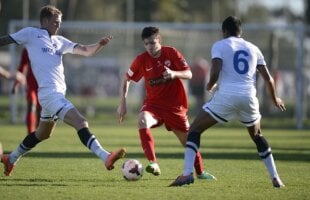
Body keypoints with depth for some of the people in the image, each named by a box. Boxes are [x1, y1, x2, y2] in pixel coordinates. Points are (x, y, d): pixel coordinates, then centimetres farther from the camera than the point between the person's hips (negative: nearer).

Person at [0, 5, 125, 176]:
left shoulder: (60, 41, 18)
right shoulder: (30, 34, 2)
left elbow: (86, 51, 11)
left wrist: (100, 44, -6)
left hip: (58, 94, 9)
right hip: (49, 93, -9)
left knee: (43, 134, 23)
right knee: (81, 123, -22)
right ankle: (106, 158, -34)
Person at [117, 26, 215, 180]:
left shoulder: (171, 53, -10)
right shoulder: (141, 60, -9)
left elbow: (189, 74, -11)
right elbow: (127, 80, 3)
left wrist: (174, 74, -31)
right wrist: (123, 103, -6)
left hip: (174, 105, 0)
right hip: (153, 103, 0)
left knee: (187, 139, 8)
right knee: (143, 121, -33)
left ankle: (200, 172, 32)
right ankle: (153, 164, -36)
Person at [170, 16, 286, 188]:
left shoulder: (219, 46, 6)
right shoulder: (253, 49, 18)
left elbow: (215, 72, -9)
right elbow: (268, 78, 18)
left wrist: (210, 86, 12)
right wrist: (275, 99, 34)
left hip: (225, 96, -4)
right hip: (249, 97, 4)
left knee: (194, 130, 7)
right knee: (257, 136, 27)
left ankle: (187, 174, -9)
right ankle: (275, 178, 21)